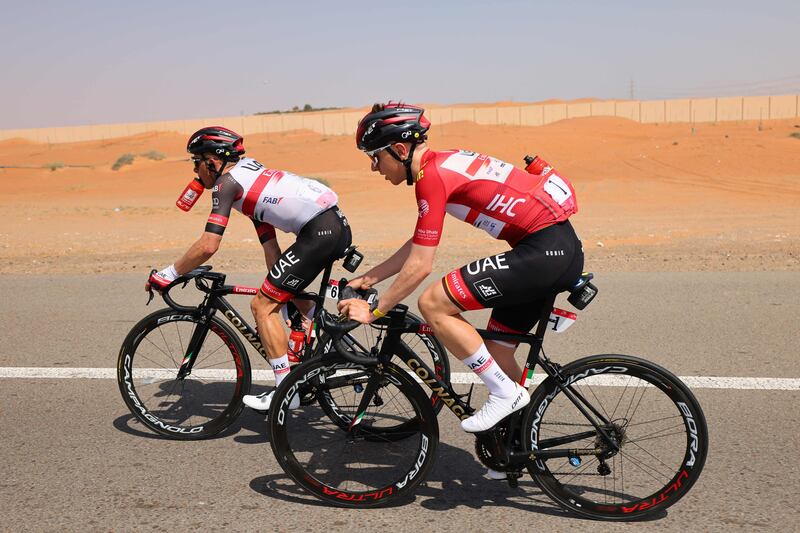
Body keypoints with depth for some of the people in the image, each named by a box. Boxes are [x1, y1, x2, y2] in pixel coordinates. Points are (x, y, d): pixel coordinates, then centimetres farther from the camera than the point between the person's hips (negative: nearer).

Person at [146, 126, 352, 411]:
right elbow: (271, 246, 24)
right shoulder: (250, 178, 25)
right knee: (286, 289, 31)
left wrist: (167, 275, 0)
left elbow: (208, 246, -13)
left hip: (320, 233, -10)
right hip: (338, 226, 10)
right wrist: (275, 290, 25)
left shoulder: (227, 182, -3)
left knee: (261, 306, -1)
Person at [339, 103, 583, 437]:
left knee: (433, 304, -12)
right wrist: (368, 278, 23)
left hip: (544, 251, -10)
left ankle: (505, 393, -2)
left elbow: (419, 266, -14)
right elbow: (418, 243, 23)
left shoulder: (432, 175, -15)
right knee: (497, 355, 16)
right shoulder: (441, 164, 15)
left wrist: (374, 312, -2)